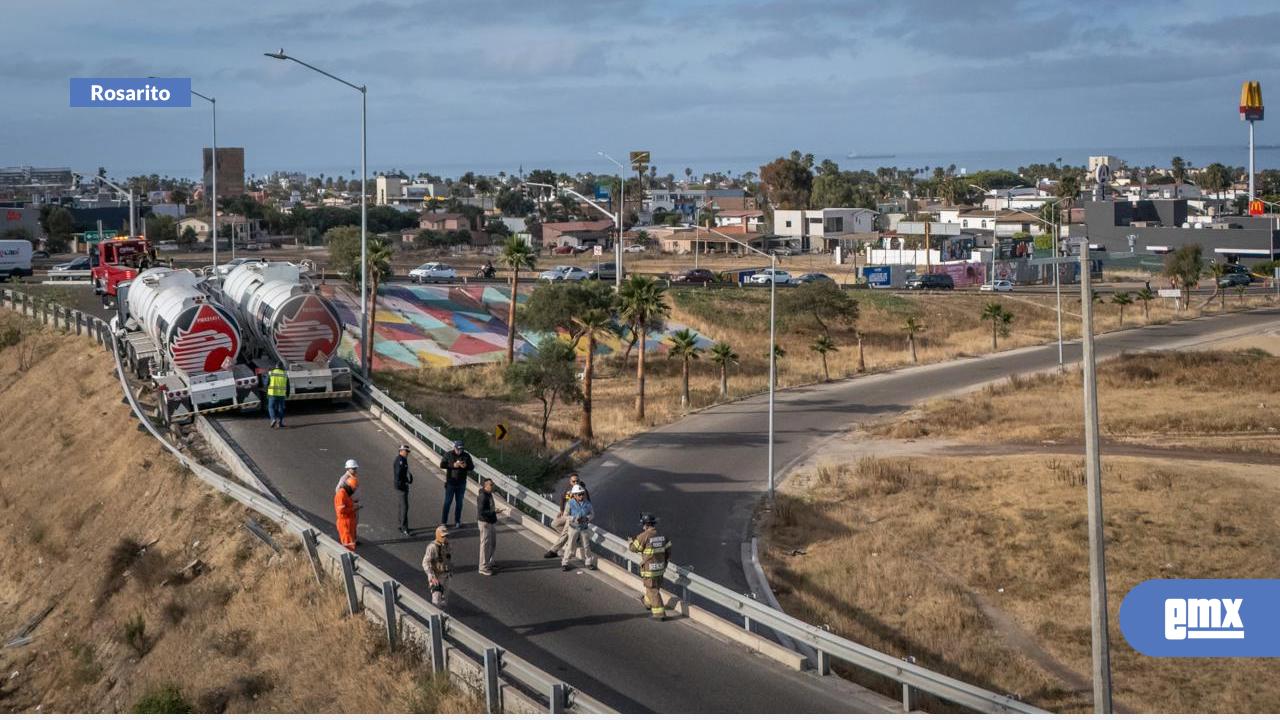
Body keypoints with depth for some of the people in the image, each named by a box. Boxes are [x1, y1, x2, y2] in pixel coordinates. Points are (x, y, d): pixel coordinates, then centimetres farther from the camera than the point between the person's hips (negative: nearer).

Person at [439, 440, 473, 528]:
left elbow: (472, 467, 4)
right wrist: (453, 465, -22)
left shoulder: (466, 456, 1)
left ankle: (457, 521, 20)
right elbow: (442, 464, -11)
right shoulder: (448, 455, -5)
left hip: (461, 483, 3)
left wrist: (466, 466, -18)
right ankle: (443, 522, 5)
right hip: (450, 483, -3)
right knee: (447, 502, -1)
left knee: (459, 503, 10)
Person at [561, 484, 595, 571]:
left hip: (584, 528, 3)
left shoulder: (587, 503, -4)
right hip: (573, 527, -3)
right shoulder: (570, 504, -13)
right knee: (570, 546, -1)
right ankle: (564, 563, 8)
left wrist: (586, 518, -14)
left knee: (586, 546, 7)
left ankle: (588, 562, 21)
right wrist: (574, 519, -24)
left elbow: (592, 513, 6)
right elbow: (566, 515, -10)